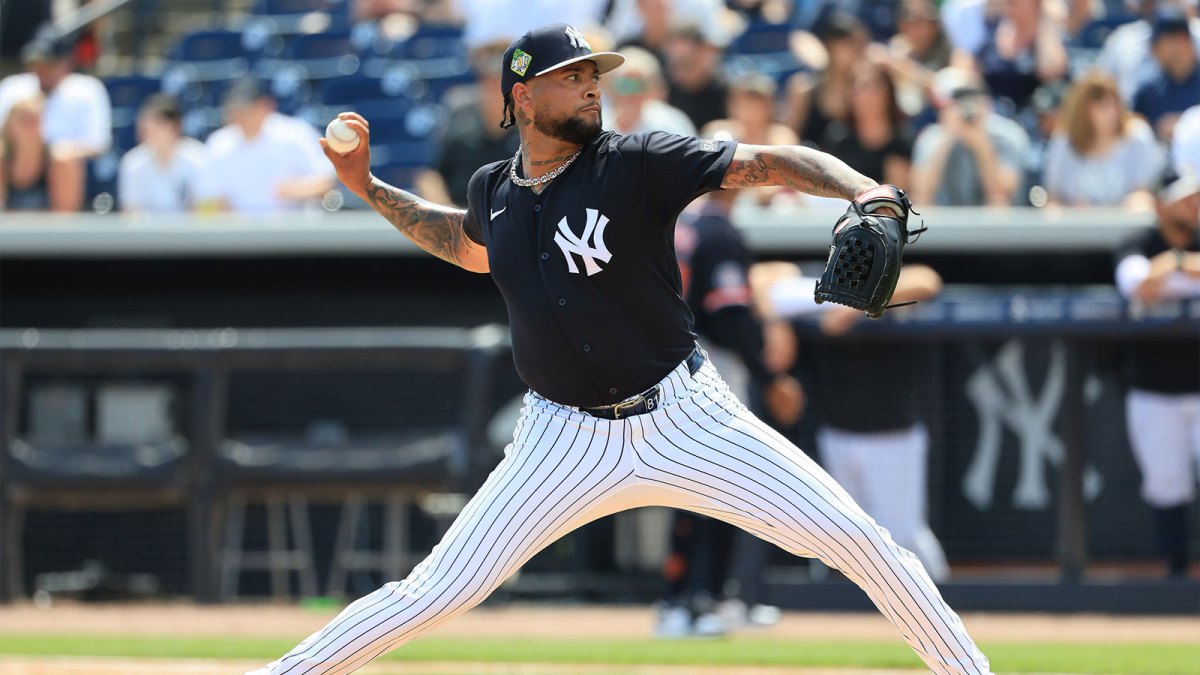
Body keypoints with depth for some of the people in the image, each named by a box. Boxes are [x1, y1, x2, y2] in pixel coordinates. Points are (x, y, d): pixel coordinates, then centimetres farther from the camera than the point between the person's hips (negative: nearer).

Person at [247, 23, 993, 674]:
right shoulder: (494, 188, 3)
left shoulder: (637, 164, -10)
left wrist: (866, 193, -35)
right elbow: (470, 246, 28)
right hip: (567, 435, 2)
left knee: (856, 539, -10)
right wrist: (369, 188, 22)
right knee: (440, 591, -6)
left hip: (686, 420, -2)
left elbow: (773, 162, -18)